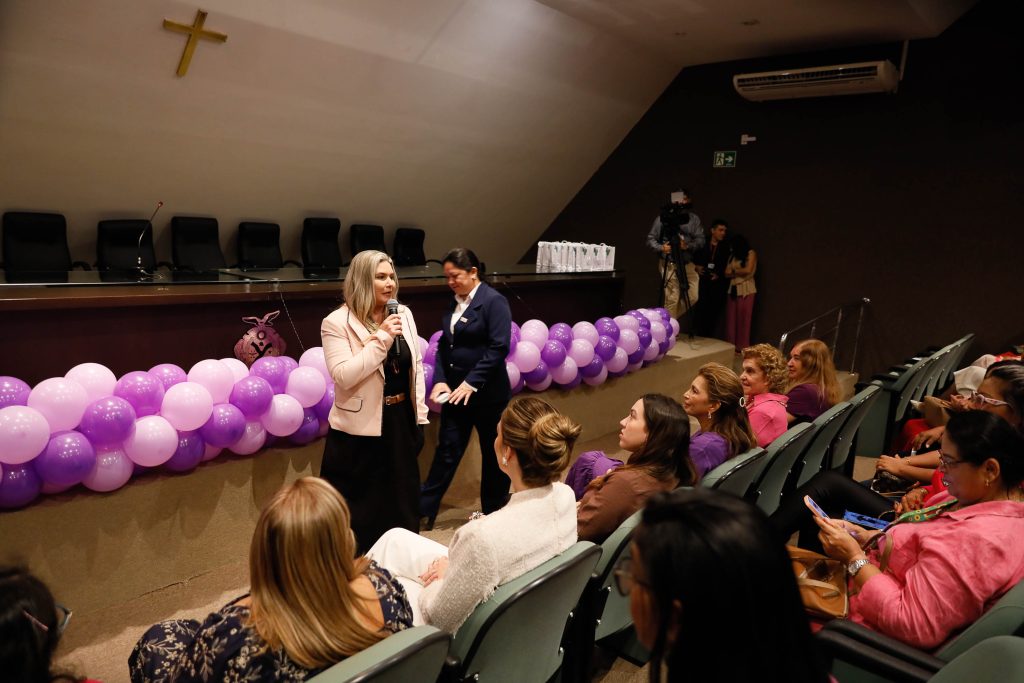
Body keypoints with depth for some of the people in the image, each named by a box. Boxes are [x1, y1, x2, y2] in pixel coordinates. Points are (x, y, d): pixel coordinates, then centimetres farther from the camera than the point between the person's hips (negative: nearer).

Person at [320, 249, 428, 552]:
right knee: (361, 509, 8)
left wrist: (420, 416, 7)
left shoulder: (404, 314, 4)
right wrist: (382, 338, -25)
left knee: (402, 501, 19)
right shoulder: (337, 322, -13)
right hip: (361, 428, -5)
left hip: (401, 420, 6)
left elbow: (416, 366, 9)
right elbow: (343, 376, -23)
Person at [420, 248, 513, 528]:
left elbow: (499, 347, -18)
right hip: (455, 391, 6)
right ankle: (423, 510, 16)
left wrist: (471, 382, -20)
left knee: (493, 453, 10)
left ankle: (494, 513, 26)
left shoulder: (494, 301, -11)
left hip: (487, 393, -6)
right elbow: (443, 345, 11)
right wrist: (440, 380, -4)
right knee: (446, 451, 9)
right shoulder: (454, 303, 9)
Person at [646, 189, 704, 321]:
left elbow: (700, 239, 0)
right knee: (672, 298, -6)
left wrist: (688, 246, -20)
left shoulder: (694, 218, 6)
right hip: (669, 264, -4)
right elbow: (651, 239, 1)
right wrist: (661, 247, -18)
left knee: (693, 297, 1)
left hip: (688, 264, 4)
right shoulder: (662, 218, -2)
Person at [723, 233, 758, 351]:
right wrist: (739, 272, -6)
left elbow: (748, 270, -9)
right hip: (733, 289, 5)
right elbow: (727, 273, 8)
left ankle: (742, 347, 0)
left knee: (743, 319, -4)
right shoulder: (732, 255, 16)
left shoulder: (751, 253, 1)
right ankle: (730, 345, 6)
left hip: (746, 290, -5)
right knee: (731, 318, 2)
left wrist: (734, 271, 5)